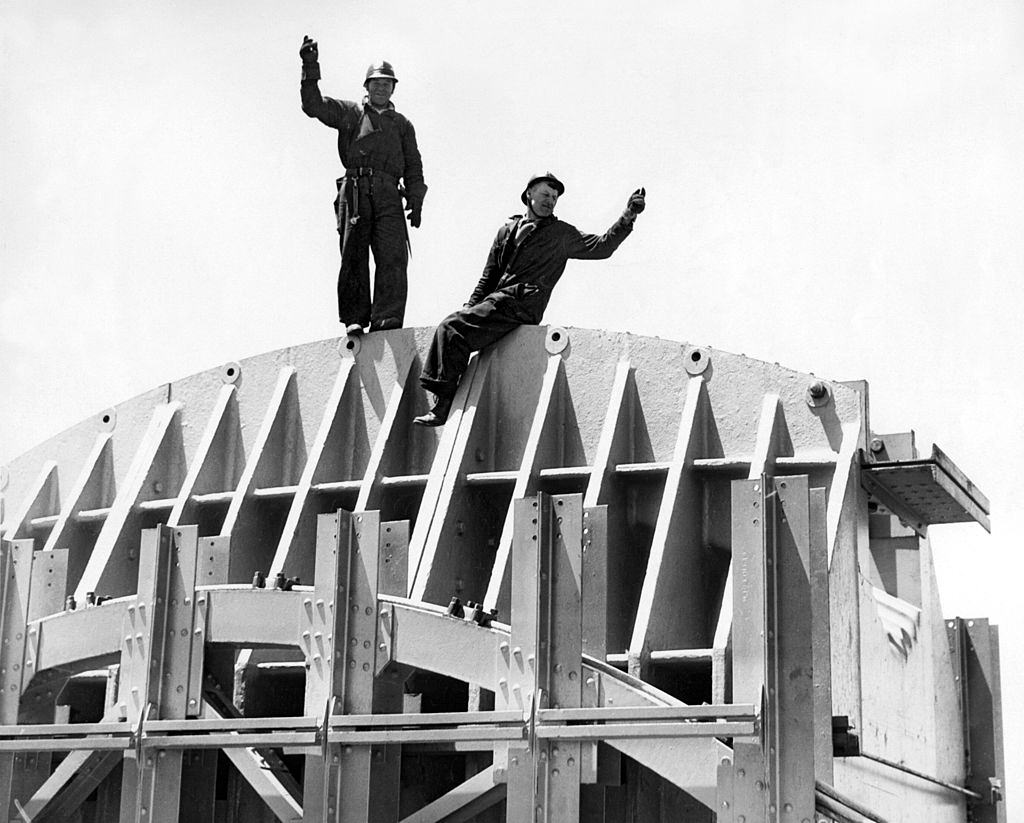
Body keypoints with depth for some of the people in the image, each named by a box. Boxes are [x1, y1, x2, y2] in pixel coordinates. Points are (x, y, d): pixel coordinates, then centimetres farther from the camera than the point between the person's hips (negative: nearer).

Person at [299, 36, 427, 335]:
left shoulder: (402, 124, 26)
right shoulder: (349, 112, 21)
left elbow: (413, 166, 19)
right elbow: (313, 105, 11)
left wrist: (415, 200, 5)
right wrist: (310, 69, 1)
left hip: (388, 195, 1)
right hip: (354, 191, -1)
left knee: (393, 256, -16)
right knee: (353, 256, -8)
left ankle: (387, 319, -24)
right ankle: (355, 318, -8)